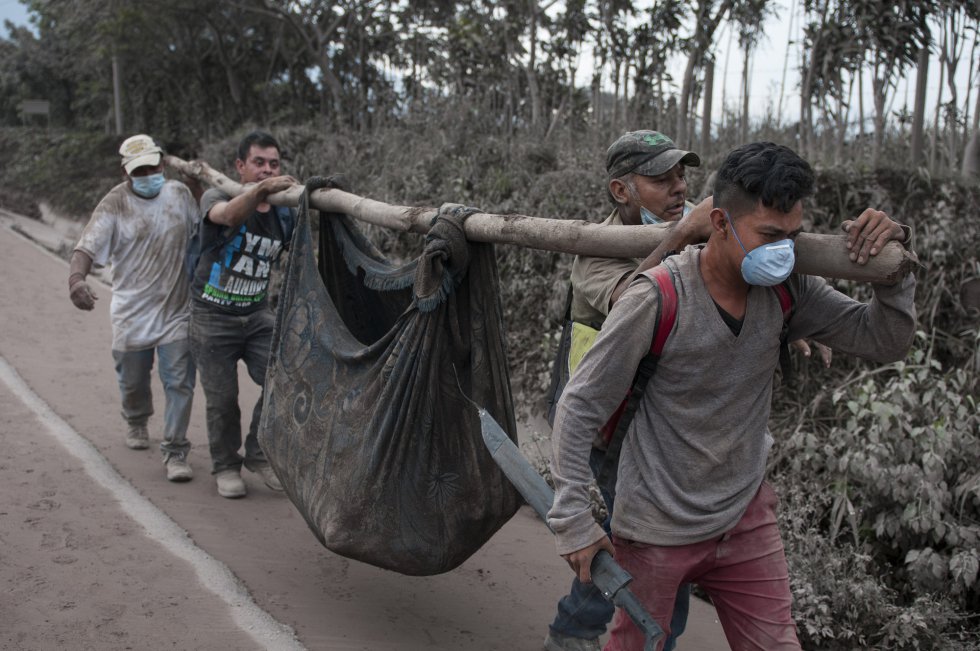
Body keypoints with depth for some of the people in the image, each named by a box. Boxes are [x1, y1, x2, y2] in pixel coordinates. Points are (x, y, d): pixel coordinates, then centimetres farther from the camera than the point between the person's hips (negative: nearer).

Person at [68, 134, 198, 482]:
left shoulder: (180, 194, 2)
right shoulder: (115, 204, -10)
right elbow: (87, 247, -22)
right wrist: (76, 276, -39)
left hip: (176, 310, 1)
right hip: (132, 312, -1)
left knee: (179, 382, -6)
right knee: (133, 380, 17)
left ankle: (175, 451, 2)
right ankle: (137, 423, 49)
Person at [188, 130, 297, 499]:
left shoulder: (284, 215, 2)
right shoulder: (215, 198, -12)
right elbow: (229, 215, -38)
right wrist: (260, 190, -57)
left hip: (258, 315, 4)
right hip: (212, 317, -3)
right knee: (222, 398, 0)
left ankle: (259, 455, 11)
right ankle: (226, 466, 22)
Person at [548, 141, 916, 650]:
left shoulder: (787, 290, -8)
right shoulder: (656, 300, -24)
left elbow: (885, 342, -1)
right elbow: (580, 408, -17)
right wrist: (573, 520, -17)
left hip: (747, 517, 5)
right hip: (658, 532, -5)